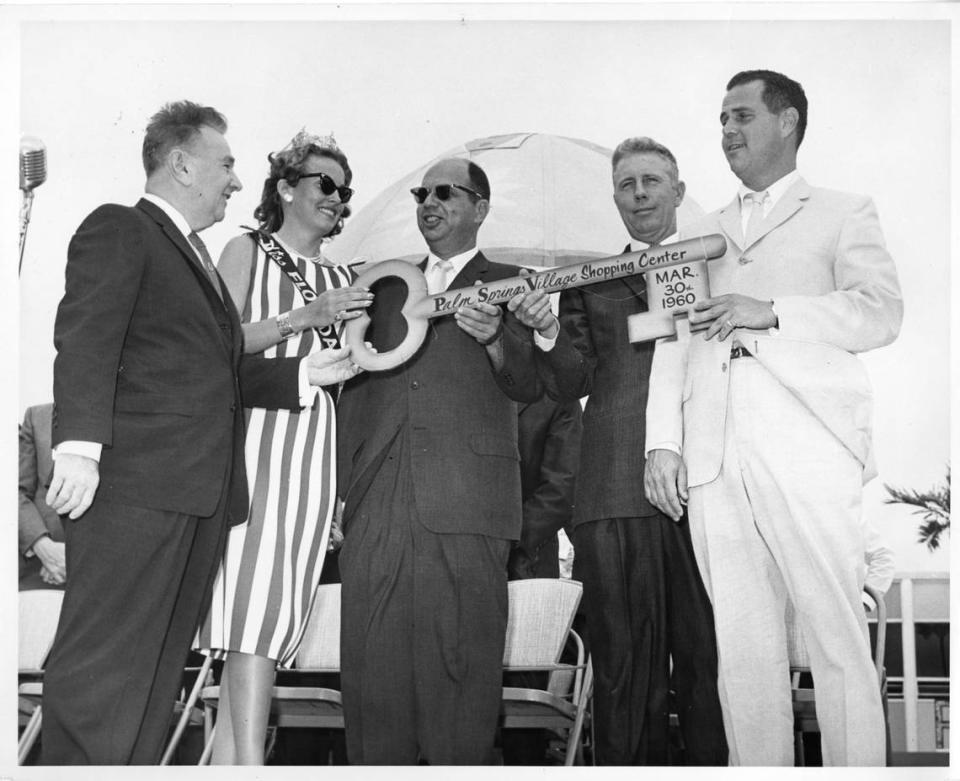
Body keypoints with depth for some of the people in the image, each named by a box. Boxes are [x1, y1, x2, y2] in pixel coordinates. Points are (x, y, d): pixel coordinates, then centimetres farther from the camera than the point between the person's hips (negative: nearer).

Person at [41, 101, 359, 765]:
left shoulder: (196, 257, 27)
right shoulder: (119, 229, 0)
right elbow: (85, 342, -13)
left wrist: (303, 373, 16)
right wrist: (78, 445, -26)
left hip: (202, 492, 9)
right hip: (133, 486, -9)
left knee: (158, 673, 8)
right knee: (102, 666, -9)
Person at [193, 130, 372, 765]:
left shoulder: (340, 279, 23)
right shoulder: (248, 251, 10)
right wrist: (301, 318, -11)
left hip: (316, 443, 5)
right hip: (256, 429, -5)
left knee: (278, 609, -3)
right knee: (255, 596, -16)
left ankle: (224, 761, -2)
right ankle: (248, 761, -20)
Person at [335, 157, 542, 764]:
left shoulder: (509, 285, 13)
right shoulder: (388, 286, 25)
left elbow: (531, 386, 3)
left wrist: (494, 338, -17)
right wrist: (347, 481, 12)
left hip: (466, 508, -3)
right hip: (376, 505, 4)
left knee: (458, 665, -8)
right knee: (373, 667, -1)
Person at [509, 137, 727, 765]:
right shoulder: (590, 283, 19)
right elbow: (574, 383, 8)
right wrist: (549, 333, -9)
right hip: (616, 494, 1)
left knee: (708, 657, -1)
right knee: (625, 661, 1)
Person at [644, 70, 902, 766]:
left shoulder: (843, 214, 16)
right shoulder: (701, 234, 28)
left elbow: (881, 312, 1)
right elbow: (672, 344, 20)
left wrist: (772, 311, -11)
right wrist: (663, 441, 6)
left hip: (808, 450, -3)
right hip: (714, 461, 4)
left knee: (839, 641, -8)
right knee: (742, 648, 0)